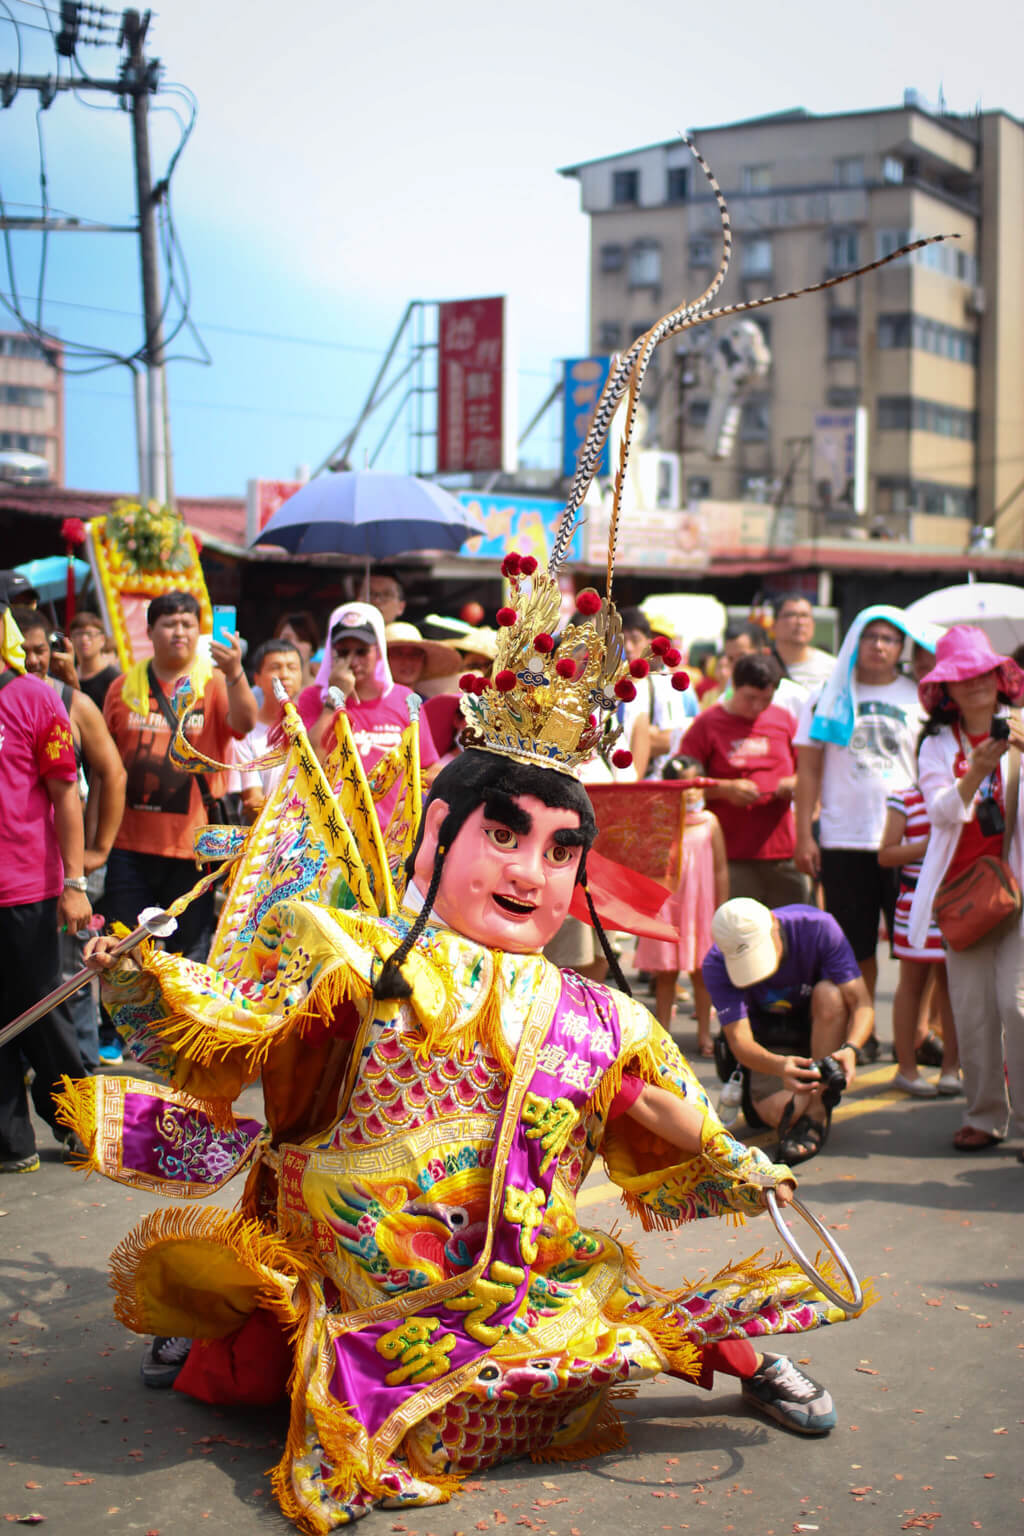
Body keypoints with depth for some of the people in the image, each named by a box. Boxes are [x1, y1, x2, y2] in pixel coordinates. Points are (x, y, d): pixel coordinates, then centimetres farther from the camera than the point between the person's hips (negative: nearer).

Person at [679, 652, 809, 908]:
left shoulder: (784, 721, 12)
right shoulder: (707, 724, 2)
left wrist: (794, 784, -2)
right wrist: (726, 789, -14)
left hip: (783, 850, 4)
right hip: (733, 855, -3)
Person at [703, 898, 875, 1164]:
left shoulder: (818, 927, -27)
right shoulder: (716, 965, -25)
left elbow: (862, 1002, -27)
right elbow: (739, 1041, -31)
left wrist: (850, 1049, -47)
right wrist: (780, 1066, -52)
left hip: (824, 1027, 1)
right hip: (769, 1038, -1)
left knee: (829, 993, -34)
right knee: (781, 1113, -28)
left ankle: (816, 1115, -27)